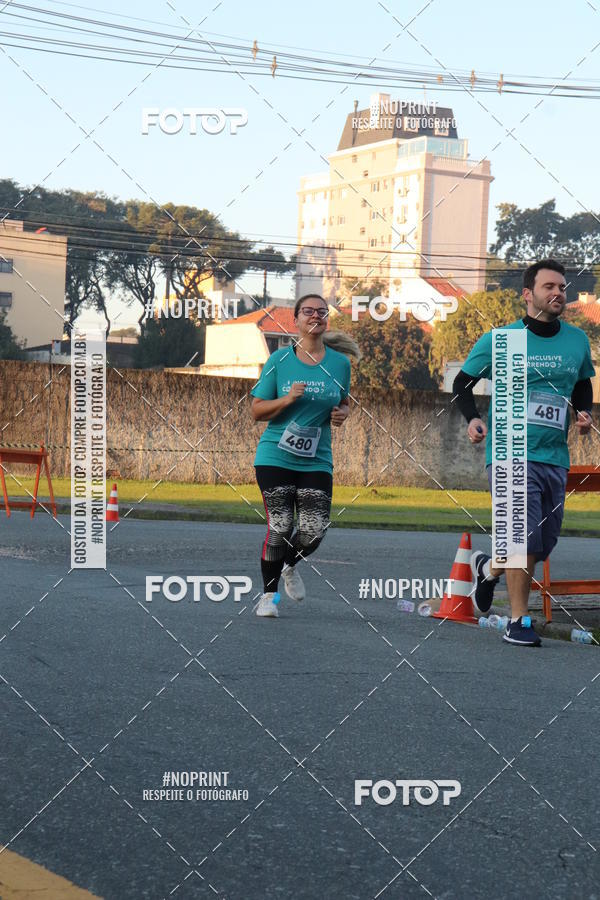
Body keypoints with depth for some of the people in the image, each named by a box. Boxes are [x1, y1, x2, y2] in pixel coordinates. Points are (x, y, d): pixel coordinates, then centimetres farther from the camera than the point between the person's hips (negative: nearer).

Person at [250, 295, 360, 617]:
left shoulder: (339, 362, 5)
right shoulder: (279, 360, -2)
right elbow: (257, 411, 1)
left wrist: (342, 413, -1)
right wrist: (286, 400, -16)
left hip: (316, 460, 2)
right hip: (275, 455, -2)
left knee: (314, 531, -5)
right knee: (279, 528, -7)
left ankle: (291, 566, 30)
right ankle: (268, 594, 13)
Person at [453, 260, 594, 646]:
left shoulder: (577, 340, 9)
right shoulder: (499, 340, -3)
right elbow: (463, 382, 8)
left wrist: (584, 413, 5)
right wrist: (473, 418, -10)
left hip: (555, 457, 5)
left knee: (545, 544, 11)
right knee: (525, 538, -13)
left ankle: (488, 567, 40)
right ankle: (518, 622, 0)